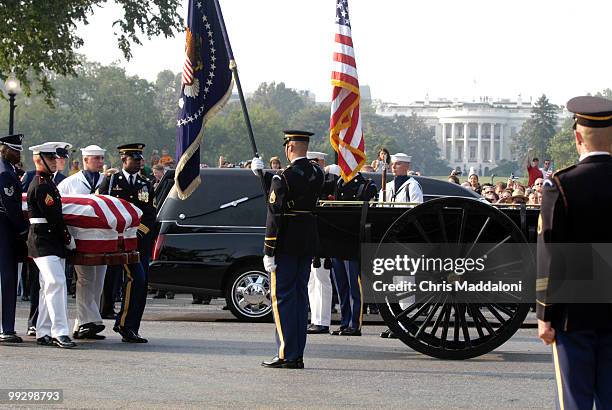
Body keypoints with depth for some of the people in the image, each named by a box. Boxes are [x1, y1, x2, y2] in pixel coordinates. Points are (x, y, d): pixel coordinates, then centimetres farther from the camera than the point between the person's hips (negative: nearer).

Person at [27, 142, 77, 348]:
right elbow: (53, 215, -17)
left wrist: (65, 239, 18)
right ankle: (59, 332, -21)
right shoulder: (40, 185, -14)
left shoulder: (48, 182, 18)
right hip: (44, 243, -10)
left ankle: (43, 333, 15)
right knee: (56, 283, -17)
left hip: (53, 243, 10)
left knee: (49, 287, 11)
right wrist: (68, 239, -9)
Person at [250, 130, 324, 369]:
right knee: (300, 296, 11)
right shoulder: (317, 175, 6)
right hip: (309, 243, 7)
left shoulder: (283, 178, -15)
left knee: (282, 297, -2)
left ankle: (287, 355, -4)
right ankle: (298, 356, 13)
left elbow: (274, 216, -17)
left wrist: (268, 252, -14)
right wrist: (261, 174, 31)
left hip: (286, 244, -7)